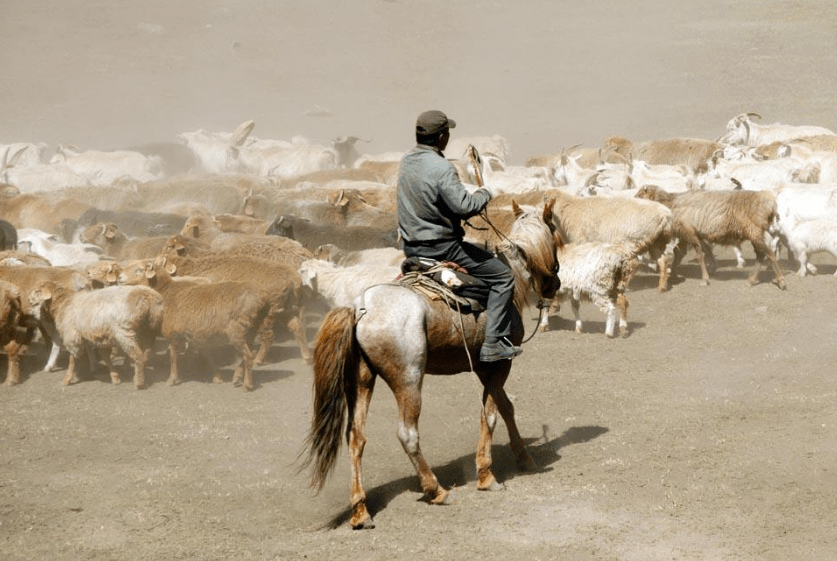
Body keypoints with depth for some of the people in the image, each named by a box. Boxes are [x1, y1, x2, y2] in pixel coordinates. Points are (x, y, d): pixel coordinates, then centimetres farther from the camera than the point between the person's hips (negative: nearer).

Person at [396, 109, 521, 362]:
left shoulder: (406, 161, 5)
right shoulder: (441, 168, -22)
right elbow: (465, 206, -27)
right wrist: (484, 194, -6)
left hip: (410, 246, 9)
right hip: (440, 246, -9)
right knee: (502, 275, -2)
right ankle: (494, 343, -8)